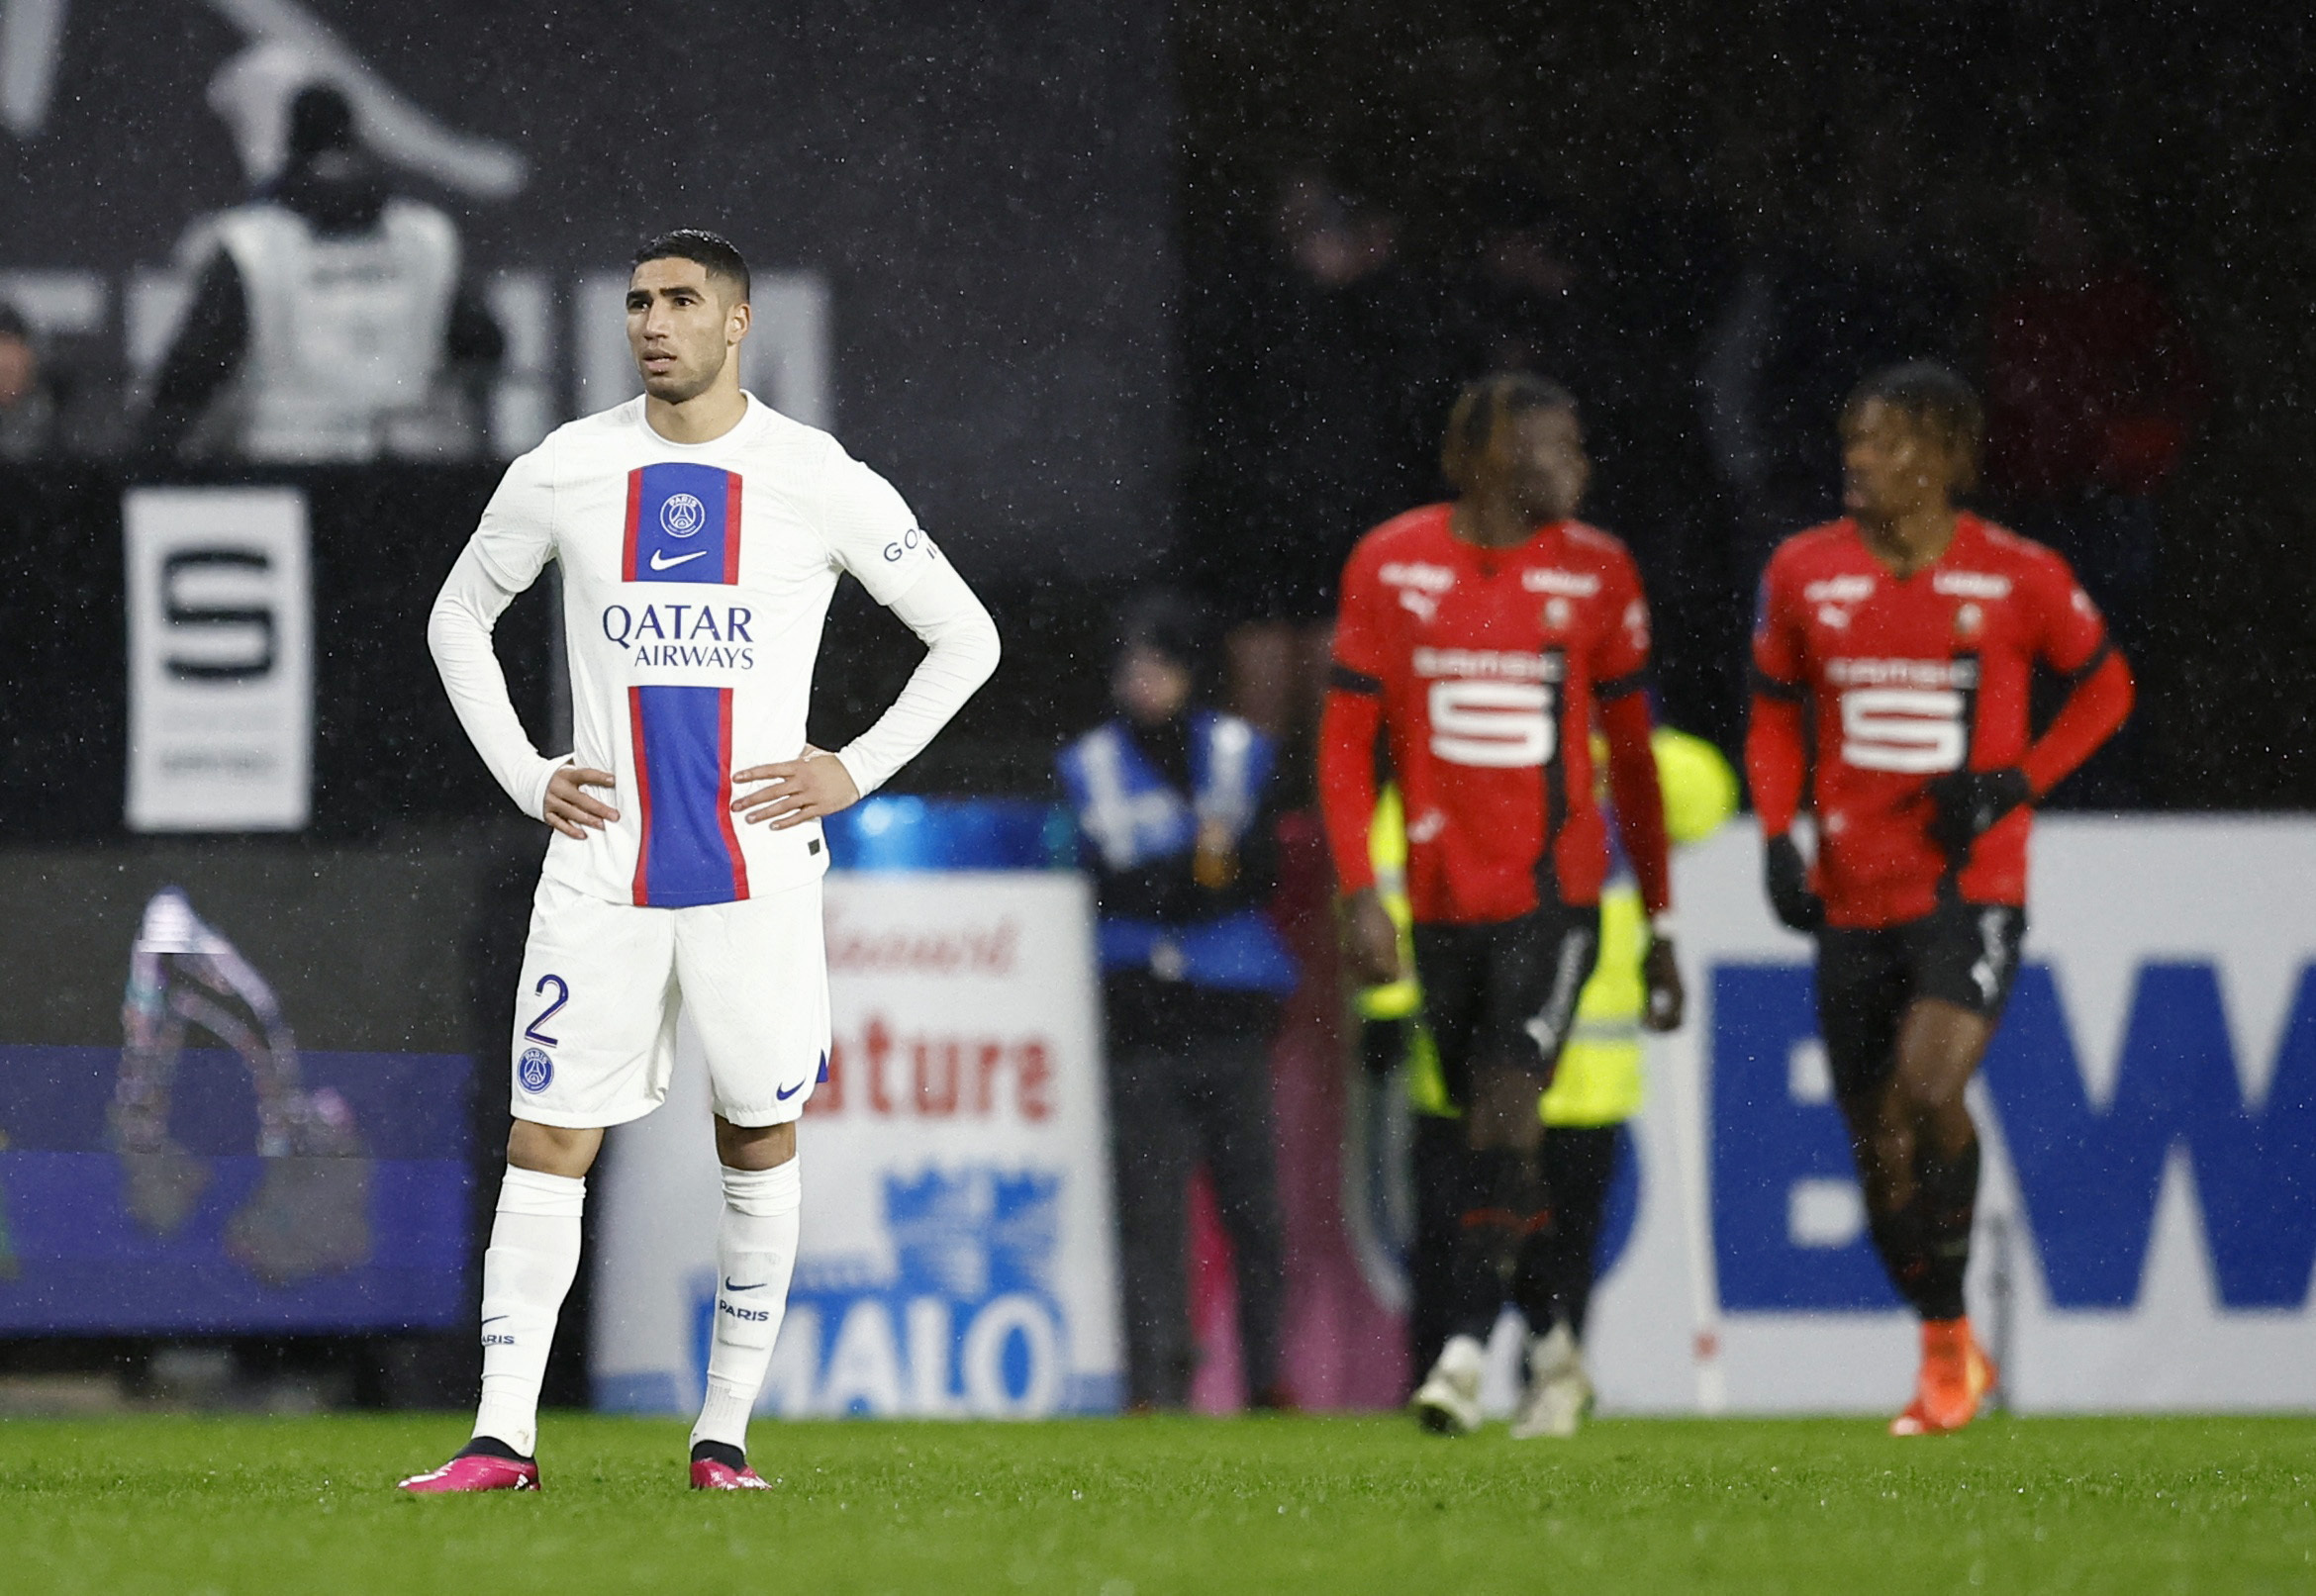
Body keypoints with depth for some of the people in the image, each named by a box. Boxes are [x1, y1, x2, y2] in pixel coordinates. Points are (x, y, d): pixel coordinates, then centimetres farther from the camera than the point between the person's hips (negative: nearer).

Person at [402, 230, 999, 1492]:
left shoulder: (817, 480, -2)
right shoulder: (564, 473, 4)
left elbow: (965, 638, 7)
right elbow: (458, 618, 19)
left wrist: (856, 772, -1)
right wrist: (525, 777, 8)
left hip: (757, 865, -1)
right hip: (601, 869, 1)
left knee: (759, 1145, 5)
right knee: (545, 1141, -5)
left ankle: (724, 1435, 14)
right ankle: (502, 1440, -5)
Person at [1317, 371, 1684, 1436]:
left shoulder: (1595, 573, 3)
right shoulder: (1389, 567, 2)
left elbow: (1632, 757, 10)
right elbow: (1346, 745, 4)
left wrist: (1660, 925, 12)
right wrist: (1359, 894, -6)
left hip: (1553, 891, -2)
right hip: (1443, 897, 2)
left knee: (1505, 1099, -17)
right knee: (1487, 1125, 9)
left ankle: (1466, 1352, -19)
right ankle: (1551, 1347, 27)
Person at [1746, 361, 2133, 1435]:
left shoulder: (2020, 579, -5)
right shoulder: (1804, 574, 3)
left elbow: (2104, 689, 9)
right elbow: (1776, 715, 15)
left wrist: (2015, 785, -6)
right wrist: (1777, 838, 1)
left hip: (1972, 891, -4)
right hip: (1853, 900, 4)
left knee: (1927, 1088, -25)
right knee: (1875, 1144, 6)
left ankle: (1951, 1329, -9)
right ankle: (1947, 1351, 25)